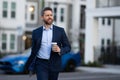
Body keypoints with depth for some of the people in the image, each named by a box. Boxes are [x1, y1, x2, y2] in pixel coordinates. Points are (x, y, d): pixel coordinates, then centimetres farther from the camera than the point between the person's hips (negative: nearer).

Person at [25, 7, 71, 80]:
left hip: (54, 65, 1)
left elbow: (68, 47, 4)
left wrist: (60, 50, -17)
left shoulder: (60, 31, 4)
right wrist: (31, 67, 13)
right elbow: (34, 50, 12)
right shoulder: (36, 32, 6)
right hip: (41, 64, -1)